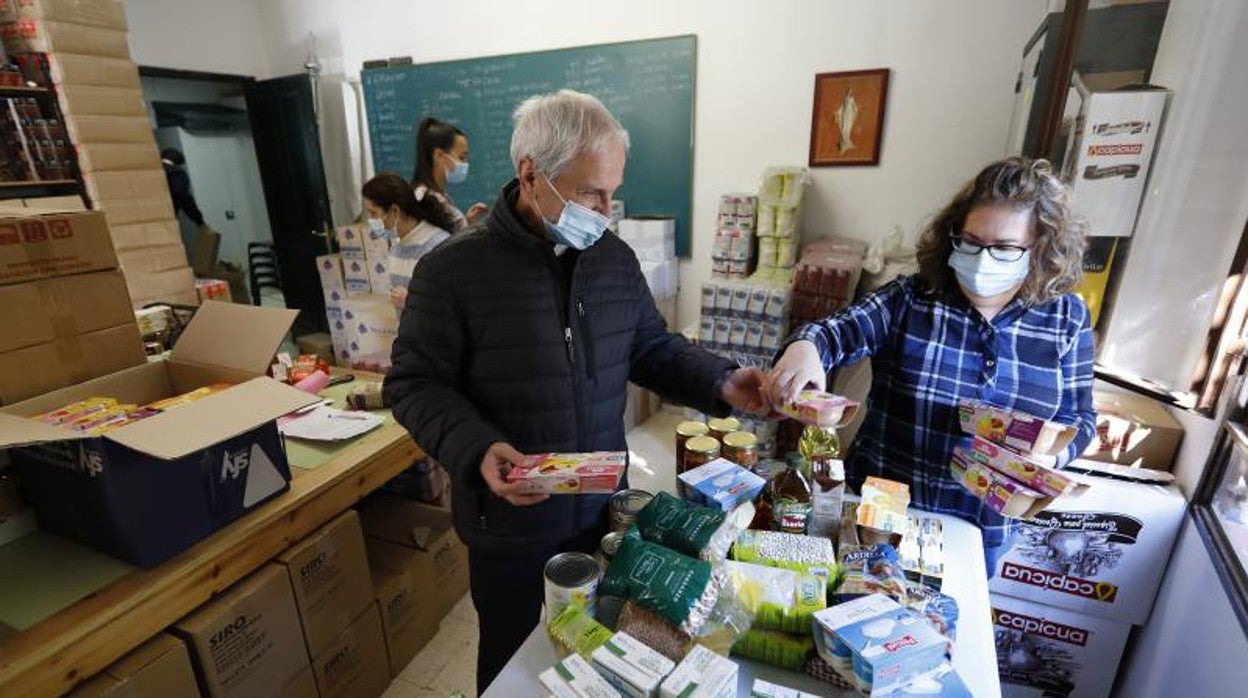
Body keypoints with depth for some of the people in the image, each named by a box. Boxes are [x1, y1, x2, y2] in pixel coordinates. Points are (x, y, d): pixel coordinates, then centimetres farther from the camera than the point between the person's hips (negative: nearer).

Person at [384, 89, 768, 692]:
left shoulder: (616, 259, -1)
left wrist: (720, 384, -10)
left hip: (602, 508, 5)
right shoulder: (454, 269, -16)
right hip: (510, 524, -4)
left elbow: (653, 349, 6)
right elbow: (416, 384, -13)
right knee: (514, 661, 22)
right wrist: (477, 450, -29)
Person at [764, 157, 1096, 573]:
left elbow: (1078, 418, 3)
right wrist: (805, 347, -49)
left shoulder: (1067, 319, -4)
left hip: (984, 524, 2)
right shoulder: (911, 297, -12)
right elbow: (842, 330, -26)